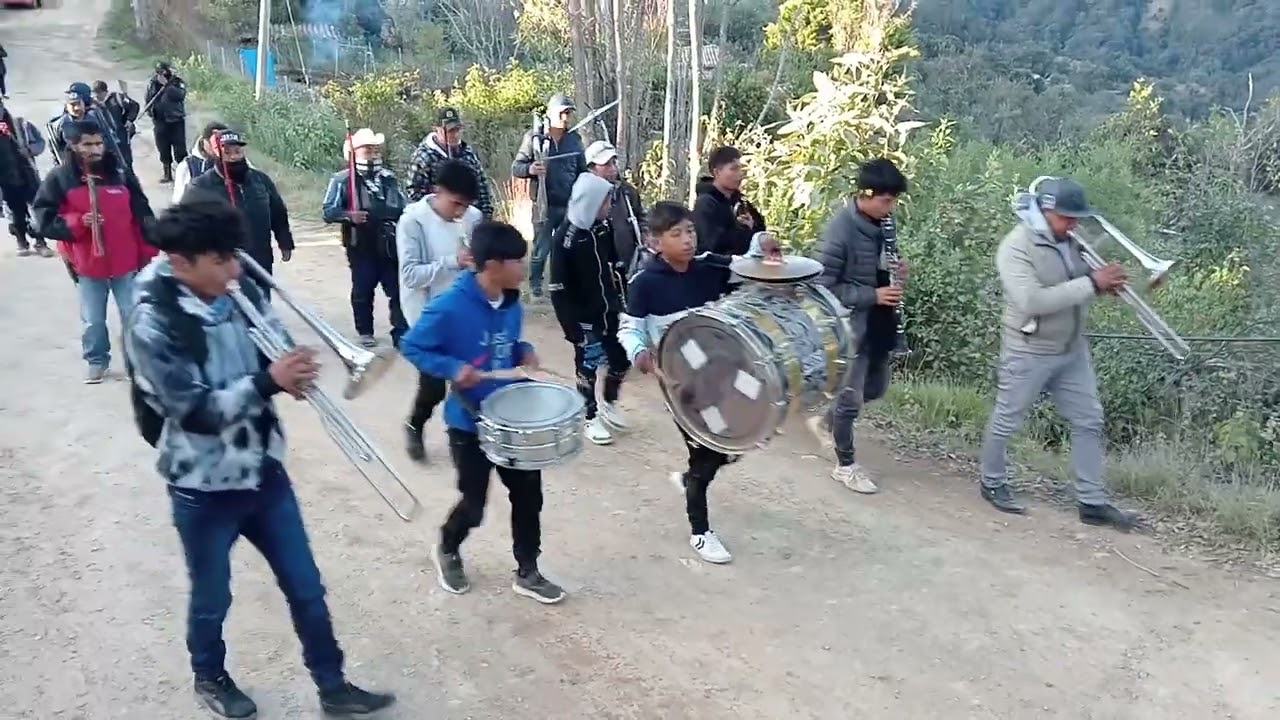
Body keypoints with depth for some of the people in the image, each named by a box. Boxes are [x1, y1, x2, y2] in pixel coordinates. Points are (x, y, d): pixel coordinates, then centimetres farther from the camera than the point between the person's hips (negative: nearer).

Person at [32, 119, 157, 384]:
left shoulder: (121, 173, -3)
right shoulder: (59, 179, -6)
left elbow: (143, 215, 1)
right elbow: (45, 221, -4)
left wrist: (149, 253, 1)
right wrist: (78, 223, -19)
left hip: (126, 262, 0)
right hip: (88, 264, 0)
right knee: (92, 320, 11)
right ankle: (96, 361, 31)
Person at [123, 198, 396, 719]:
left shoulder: (241, 293, -5)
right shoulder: (152, 326, -22)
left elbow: (278, 347, 5)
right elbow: (198, 412, -25)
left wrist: (293, 369, -18)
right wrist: (268, 381, -30)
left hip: (264, 470, 5)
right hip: (204, 488, -5)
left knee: (305, 587, 14)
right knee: (212, 599, 18)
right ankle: (210, 677, 46)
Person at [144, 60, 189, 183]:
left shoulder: (177, 82, -3)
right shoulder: (153, 83, 6)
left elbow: (180, 95, -23)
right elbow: (148, 99, 17)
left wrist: (166, 84, -23)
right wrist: (150, 110, 0)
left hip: (176, 121, -4)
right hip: (160, 121, 4)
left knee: (180, 148, -7)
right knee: (163, 150, 10)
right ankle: (167, 174, 21)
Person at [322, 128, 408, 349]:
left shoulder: (389, 178, 10)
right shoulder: (342, 179, -4)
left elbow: (403, 208, 17)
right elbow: (328, 211, -11)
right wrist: (349, 216, -27)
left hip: (390, 246, 3)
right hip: (361, 247, -3)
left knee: (398, 289, 1)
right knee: (362, 291, 7)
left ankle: (401, 333, 7)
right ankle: (365, 332, 22)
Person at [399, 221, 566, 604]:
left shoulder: (511, 303, -1)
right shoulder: (449, 307, -22)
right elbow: (411, 346, -14)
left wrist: (525, 352, -4)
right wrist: (453, 368, -25)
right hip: (470, 423, -6)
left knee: (528, 493, 10)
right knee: (473, 504, 7)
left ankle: (527, 573, 28)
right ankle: (446, 551, 39)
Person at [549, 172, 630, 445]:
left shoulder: (604, 227, 0)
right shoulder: (565, 238, -20)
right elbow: (559, 288, -19)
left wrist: (621, 300, 12)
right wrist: (572, 326, -19)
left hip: (610, 310, 6)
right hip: (585, 317, -6)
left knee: (622, 358, 12)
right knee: (588, 366, 8)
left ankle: (609, 403, 37)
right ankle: (591, 418, 25)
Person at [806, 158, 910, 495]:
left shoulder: (881, 224, 2)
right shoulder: (840, 229, -22)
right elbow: (824, 288, -21)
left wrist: (896, 270, -4)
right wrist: (872, 295, -24)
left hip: (878, 324, 8)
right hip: (850, 326, -8)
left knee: (875, 388, 21)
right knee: (850, 397, 4)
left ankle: (825, 421, 42)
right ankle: (845, 465, 22)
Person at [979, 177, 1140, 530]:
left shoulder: (1070, 241, 2)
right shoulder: (1016, 247, -20)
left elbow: (1077, 289, 14)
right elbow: (1032, 301, -32)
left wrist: (1107, 282, -10)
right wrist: (1091, 283, -31)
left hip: (1072, 350, 7)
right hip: (1028, 353, -7)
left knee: (1088, 421, 8)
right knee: (1006, 422, 9)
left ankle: (1093, 502, 16)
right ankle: (992, 483, 30)